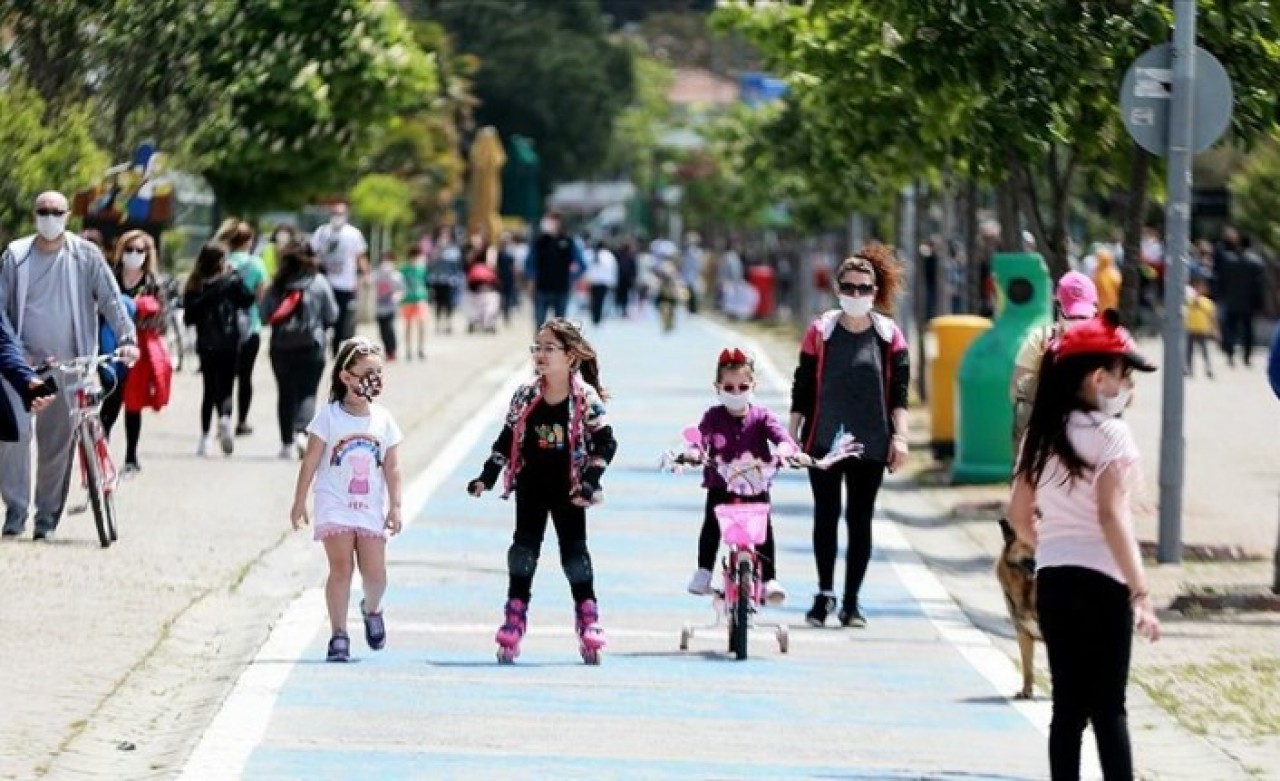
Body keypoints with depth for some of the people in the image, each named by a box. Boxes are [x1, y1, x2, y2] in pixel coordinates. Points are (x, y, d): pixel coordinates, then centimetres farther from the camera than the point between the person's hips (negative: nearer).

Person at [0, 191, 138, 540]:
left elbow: (112, 299, 0)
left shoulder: (86, 256, 2)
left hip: (67, 364, 0)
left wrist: (127, 338, -15)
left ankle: (47, 515, 15)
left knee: (58, 442, 4)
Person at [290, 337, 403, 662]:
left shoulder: (383, 420, 5)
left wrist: (395, 506, 0)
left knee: (375, 572, -2)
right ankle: (339, 636, -4)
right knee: (341, 568, -9)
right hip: (335, 507, -3)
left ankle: (371, 611, 31)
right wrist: (299, 502, -3)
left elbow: (392, 468, 6)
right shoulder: (329, 416, -4)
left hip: (371, 509, 3)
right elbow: (310, 463, -2)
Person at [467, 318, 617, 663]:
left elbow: (605, 443, -9)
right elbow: (508, 439, 7)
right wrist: (486, 477, 1)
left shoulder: (585, 398, -9)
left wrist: (589, 480, -18)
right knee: (524, 545, 0)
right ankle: (514, 618, 3)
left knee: (574, 549, 1)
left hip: (567, 489, -2)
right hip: (531, 486, 2)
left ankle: (589, 620, 10)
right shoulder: (526, 396, 0)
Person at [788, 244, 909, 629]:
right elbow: (802, 388, 5)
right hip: (824, 440, 0)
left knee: (860, 520, 3)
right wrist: (792, 434, 2)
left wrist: (900, 436, -6)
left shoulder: (890, 335, 3)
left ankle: (851, 601, 10)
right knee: (826, 515, 0)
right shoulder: (820, 332, 2)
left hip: (870, 443, 0)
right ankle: (825, 593, 11)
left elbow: (899, 391, 2)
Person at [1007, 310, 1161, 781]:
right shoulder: (1110, 433, -11)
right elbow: (1112, 518, -20)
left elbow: (1019, 516, 14)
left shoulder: (1043, 435, 10)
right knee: (1108, 708, -3)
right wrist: (1141, 592, -20)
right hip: (1102, 582, -6)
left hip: (1052, 581, 6)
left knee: (1068, 706, 9)